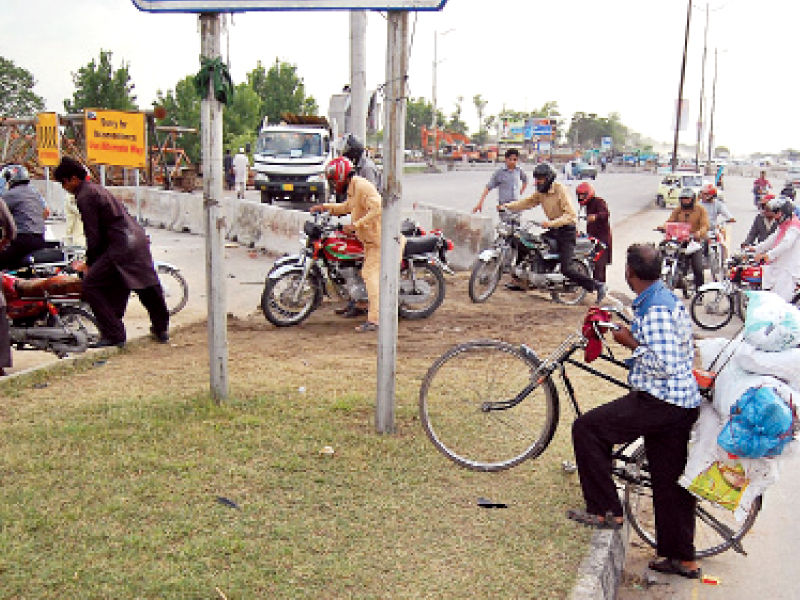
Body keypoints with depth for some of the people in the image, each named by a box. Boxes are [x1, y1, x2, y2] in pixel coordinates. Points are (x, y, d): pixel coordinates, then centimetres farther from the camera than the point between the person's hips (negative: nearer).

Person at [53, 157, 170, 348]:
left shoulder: (84, 197, -7)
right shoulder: (96, 189, 21)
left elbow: (93, 235, -10)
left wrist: (89, 264, 2)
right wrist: (93, 261, 25)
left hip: (122, 246, -10)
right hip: (139, 239, 10)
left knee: (90, 285, -5)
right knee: (147, 285, 19)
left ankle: (113, 334, -7)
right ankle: (161, 329, 33)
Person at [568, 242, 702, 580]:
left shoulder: (656, 310, -19)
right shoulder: (663, 298, 14)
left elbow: (664, 365, -25)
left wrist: (632, 343, -14)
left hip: (660, 402, -10)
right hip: (680, 403, 10)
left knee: (586, 428, -8)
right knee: (669, 479, 16)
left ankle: (606, 511, -3)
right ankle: (683, 559, 27)